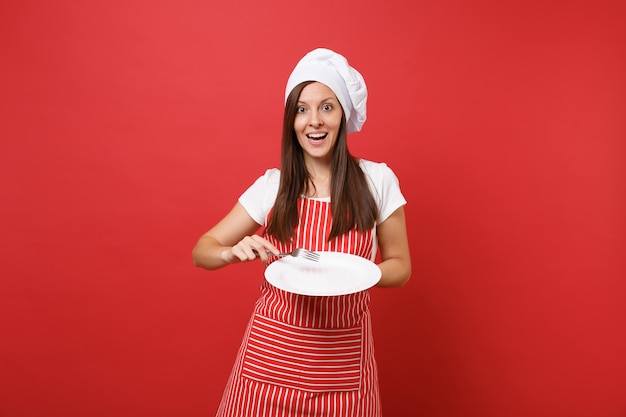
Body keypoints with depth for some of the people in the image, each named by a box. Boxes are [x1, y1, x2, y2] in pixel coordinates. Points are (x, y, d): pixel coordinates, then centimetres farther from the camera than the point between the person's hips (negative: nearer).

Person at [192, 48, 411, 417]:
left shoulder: (377, 180, -6)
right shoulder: (272, 185, -3)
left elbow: (400, 266, 1)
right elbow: (202, 251, 2)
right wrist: (233, 252, -20)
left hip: (342, 358, 0)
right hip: (272, 352, 1)